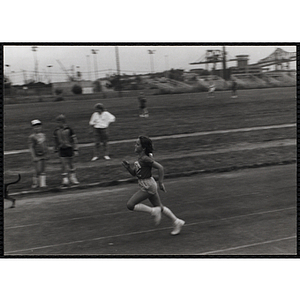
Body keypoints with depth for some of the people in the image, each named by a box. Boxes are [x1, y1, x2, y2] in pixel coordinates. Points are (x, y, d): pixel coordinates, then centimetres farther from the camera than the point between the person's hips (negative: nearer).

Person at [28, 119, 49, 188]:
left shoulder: (43, 135, 11)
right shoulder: (32, 137, -10)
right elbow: (31, 148, -13)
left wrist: (47, 154, 16)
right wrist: (34, 157, -18)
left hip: (43, 155, 6)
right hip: (37, 156, -6)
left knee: (43, 170, 7)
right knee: (38, 170, -6)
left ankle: (42, 184, 12)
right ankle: (35, 184, 9)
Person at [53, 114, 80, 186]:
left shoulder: (69, 129, -7)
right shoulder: (56, 131, 3)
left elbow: (74, 140, -5)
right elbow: (56, 141, 14)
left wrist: (75, 150, -7)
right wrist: (56, 150, 16)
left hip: (69, 149, -2)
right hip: (61, 150, 2)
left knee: (71, 164, 9)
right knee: (64, 165, -4)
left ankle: (73, 178, 22)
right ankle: (65, 180, 1)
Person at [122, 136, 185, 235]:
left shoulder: (145, 158, -21)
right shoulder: (139, 157, 6)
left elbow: (160, 167, -23)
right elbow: (134, 173, 12)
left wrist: (160, 182, -19)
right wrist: (128, 167, -6)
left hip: (148, 186, -9)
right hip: (145, 185, 9)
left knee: (130, 205, -8)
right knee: (159, 207, 18)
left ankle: (153, 211, -1)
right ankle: (177, 222, 29)